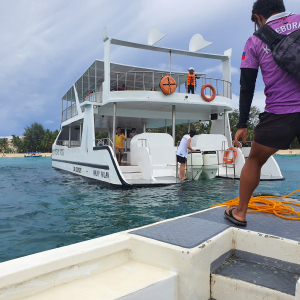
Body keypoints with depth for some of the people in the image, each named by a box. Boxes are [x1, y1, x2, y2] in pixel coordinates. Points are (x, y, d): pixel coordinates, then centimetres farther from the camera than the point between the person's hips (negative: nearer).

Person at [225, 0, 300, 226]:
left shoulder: (255, 41, 6)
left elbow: (247, 87, 4)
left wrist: (242, 124, 9)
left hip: (279, 113, -1)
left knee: (254, 160, 17)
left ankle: (240, 212, 26)